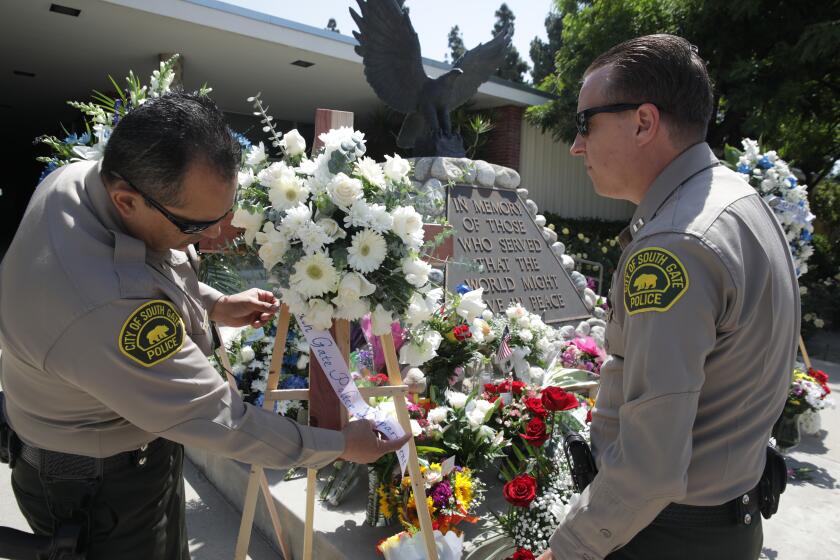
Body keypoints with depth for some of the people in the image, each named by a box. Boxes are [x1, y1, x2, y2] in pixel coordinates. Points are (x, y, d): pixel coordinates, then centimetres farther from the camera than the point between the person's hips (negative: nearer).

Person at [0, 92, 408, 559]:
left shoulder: (81, 176, -14)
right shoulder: (107, 307, -42)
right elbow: (220, 423, -31)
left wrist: (214, 304, -5)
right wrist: (340, 446, -19)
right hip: (104, 488, -7)